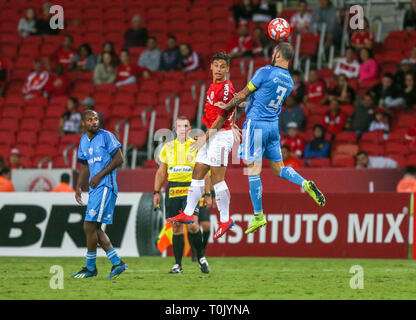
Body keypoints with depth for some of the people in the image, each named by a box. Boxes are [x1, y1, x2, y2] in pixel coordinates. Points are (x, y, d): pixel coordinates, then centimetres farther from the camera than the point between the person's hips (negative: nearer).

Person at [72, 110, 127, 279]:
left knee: (90, 226, -10)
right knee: (94, 228, 7)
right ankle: (117, 262, 14)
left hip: (105, 186, -8)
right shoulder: (84, 141, 16)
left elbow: (119, 159, -9)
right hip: (94, 188, 8)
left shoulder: (106, 136, -6)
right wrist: (79, 186, 12)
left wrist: (100, 175, -14)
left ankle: (90, 267, 0)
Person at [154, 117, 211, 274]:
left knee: (192, 225, -17)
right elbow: (161, 172, 16)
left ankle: (201, 258, 1)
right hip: (172, 190, 3)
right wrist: (156, 192, 9)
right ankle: (178, 264, 8)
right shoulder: (168, 147, 12)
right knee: (176, 227, 3)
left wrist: (207, 194, 4)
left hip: (192, 189, -3)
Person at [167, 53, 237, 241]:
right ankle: (188, 213, 16)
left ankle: (225, 220, -4)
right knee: (197, 174, 11)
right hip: (212, 136, 10)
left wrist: (205, 137, -15)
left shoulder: (226, 88, -15)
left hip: (220, 136, -10)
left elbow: (222, 118, -18)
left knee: (217, 178, -9)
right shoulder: (213, 86, 15)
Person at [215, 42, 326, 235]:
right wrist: (242, 104, 28)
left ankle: (258, 216, -2)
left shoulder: (266, 72, -12)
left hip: (256, 124, -7)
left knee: (253, 170, -3)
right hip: (273, 125, 7)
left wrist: (227, 106, 12)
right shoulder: (289, 81, 10)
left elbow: (244, 94, -4)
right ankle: (305, 184, -14)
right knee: (278, 168, 14)